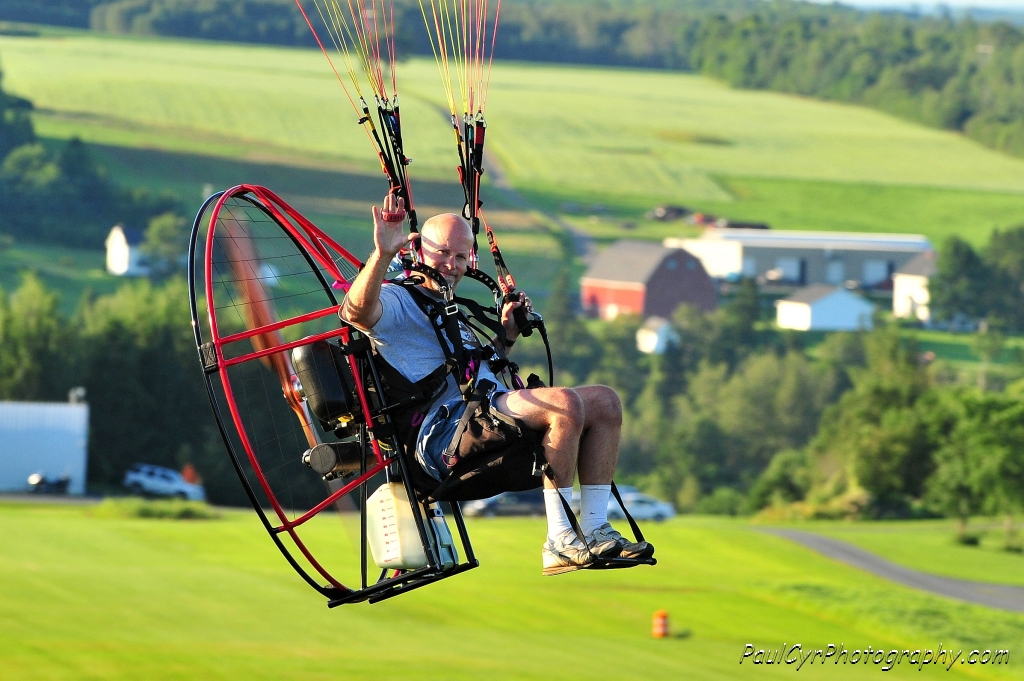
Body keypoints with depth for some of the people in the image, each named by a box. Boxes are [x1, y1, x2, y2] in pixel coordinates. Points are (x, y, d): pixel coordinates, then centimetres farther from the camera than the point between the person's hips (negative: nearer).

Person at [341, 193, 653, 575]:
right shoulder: (394, 301, 3)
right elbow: (357, 312, -22)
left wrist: (506, 335, 22)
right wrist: (383, 254, -36)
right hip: (445, 428, -10)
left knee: (604, 401, 1)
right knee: (565, 404, -30)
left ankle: (594, 529, -6)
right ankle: (560, 542, -30)